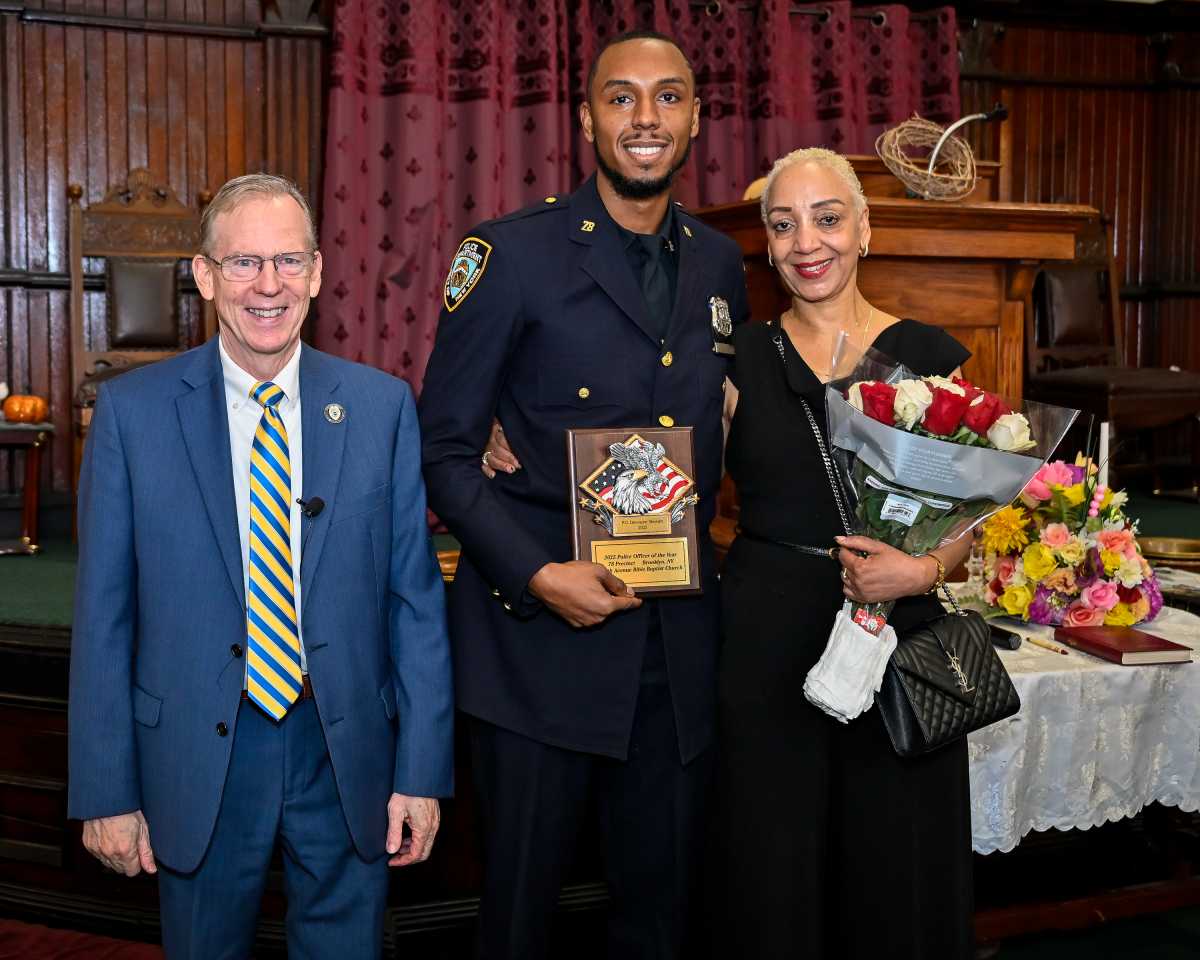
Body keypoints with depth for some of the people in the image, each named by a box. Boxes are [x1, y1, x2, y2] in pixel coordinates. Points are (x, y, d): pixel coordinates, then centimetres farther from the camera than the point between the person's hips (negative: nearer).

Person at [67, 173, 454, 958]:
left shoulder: (382, 406, -3)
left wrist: (423, 772, -3)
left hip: (347, 751, 1)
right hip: (196, 759, 0)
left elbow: (417, 598, -2)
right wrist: (106, 791, -2)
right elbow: (104, 613, -2)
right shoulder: (133, 411, -5)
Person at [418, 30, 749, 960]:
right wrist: (538, 575, -16)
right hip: (538, 630, -4)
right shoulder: (514, 253, -6)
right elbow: (447, 448, -6)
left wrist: (701, 538, 4)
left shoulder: (720, 264, 10)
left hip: (681, 634, 4)